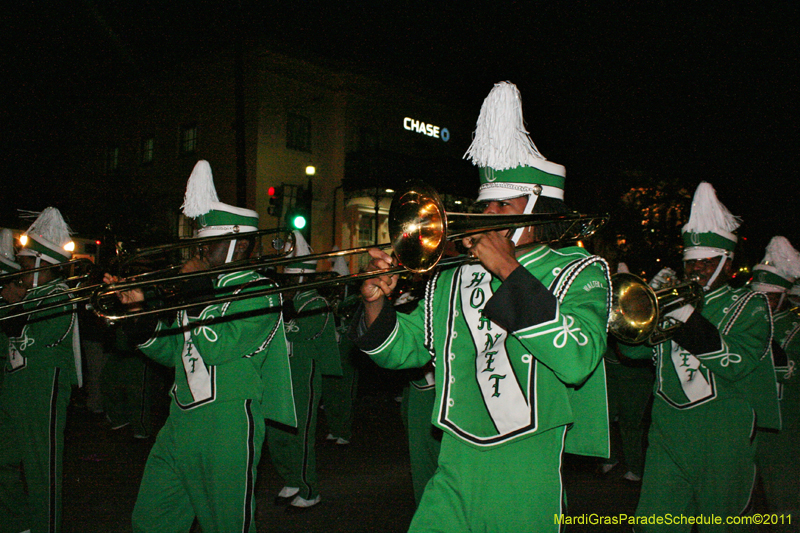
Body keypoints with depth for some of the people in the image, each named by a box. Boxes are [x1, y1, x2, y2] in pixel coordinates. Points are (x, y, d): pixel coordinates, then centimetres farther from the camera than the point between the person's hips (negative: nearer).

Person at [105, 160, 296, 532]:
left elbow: (215, 347, -22)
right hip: (179, 425, 8)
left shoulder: (260, 293, -10)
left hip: (226, 433, -7)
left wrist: (197, 290, -15)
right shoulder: (205, 288, 13)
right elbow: (169, 351, 16)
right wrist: (140, 309, 3)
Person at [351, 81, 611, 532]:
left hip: (526, 487, -3)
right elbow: (403, 350, 8)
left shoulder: (580, 273, -3)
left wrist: (509, 269, -21)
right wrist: (377, 303, -12)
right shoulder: (457, 278, 8)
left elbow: (576, 361, -21)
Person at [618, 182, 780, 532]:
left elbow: (737, 364, -15)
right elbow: (631, 349, 3)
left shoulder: (749, 306, 2)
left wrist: (689, 319, -21)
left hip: (722, 440, -2)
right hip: (668, 436, 3)